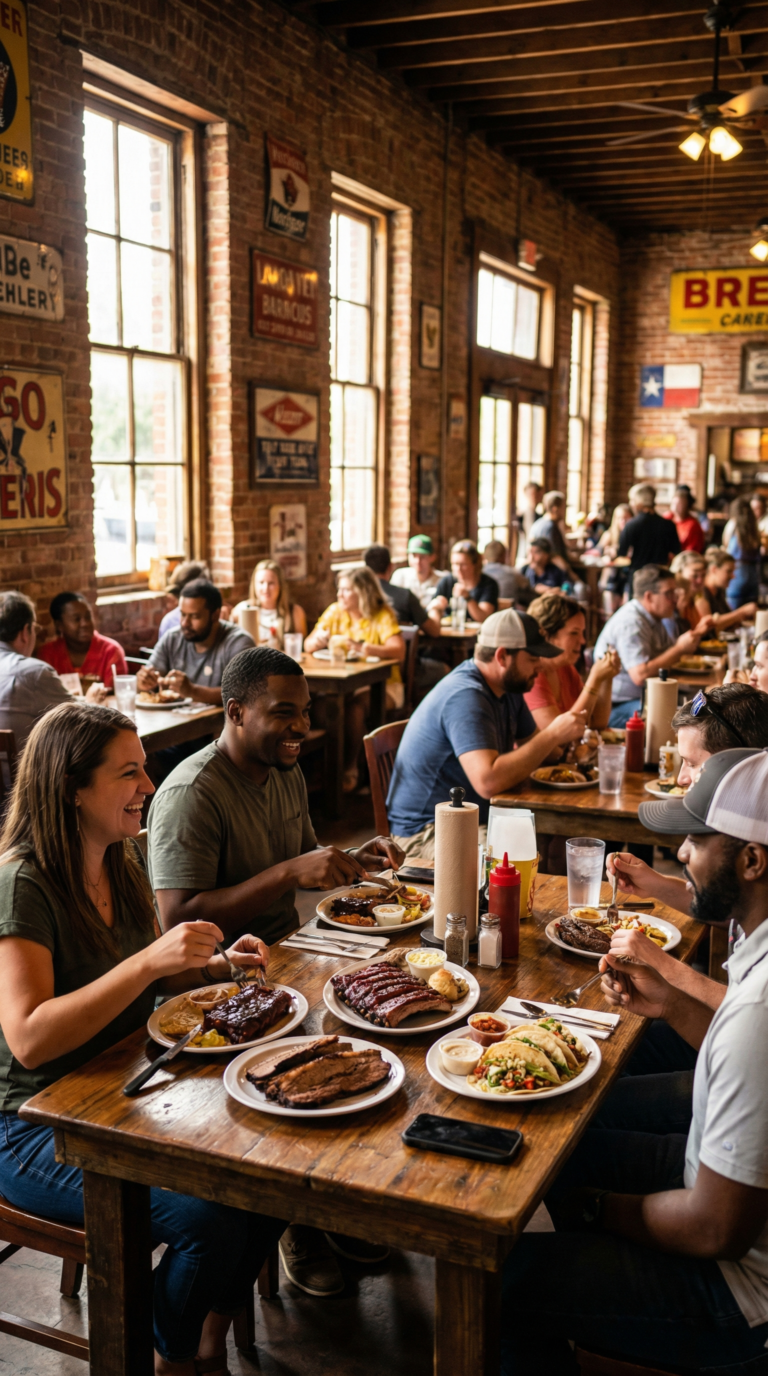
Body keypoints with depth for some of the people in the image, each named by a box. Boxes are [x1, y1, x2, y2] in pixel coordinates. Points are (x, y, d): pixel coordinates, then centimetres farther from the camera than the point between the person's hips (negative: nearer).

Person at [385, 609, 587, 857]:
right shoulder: (466, 697, -24)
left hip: (481, 817, 10)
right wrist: (553, 735, -27)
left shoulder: (508, 686, 7)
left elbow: (530, 743, 20)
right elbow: (488, 781, -35)